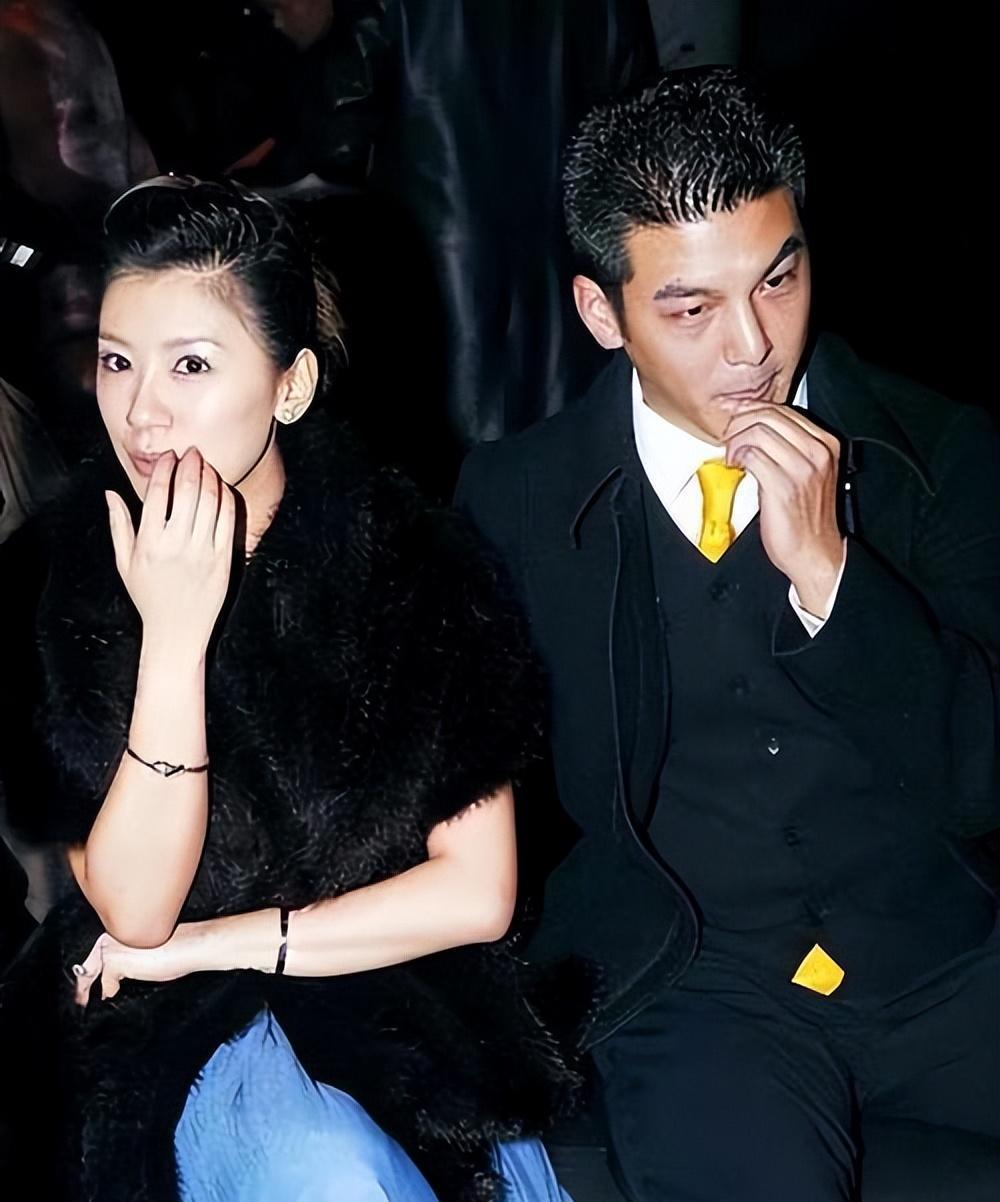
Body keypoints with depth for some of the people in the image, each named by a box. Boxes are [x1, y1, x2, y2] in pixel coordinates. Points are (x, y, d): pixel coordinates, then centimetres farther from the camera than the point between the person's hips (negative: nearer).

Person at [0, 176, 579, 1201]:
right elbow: (135, 909, -14)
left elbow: (476, 894, -6)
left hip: (405, 1001, 1)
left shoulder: (414, 558, -7)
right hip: (177, 1035, -1)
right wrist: (174, 631, -24)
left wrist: (210, 943, -8)